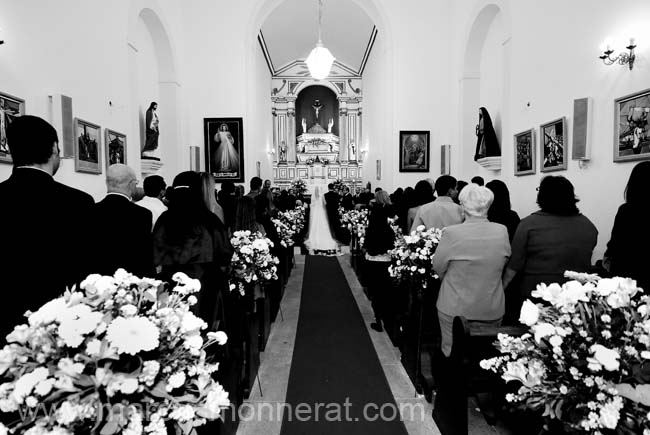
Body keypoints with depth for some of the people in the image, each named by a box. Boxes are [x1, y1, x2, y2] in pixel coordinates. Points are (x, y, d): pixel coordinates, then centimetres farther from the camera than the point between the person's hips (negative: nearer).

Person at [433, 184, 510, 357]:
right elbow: (504, 261, 7)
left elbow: (438, 268, -6)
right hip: (493, 310, 4)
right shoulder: (502, 231, -8)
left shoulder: (451, 233, -19)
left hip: (455, 308, -3)